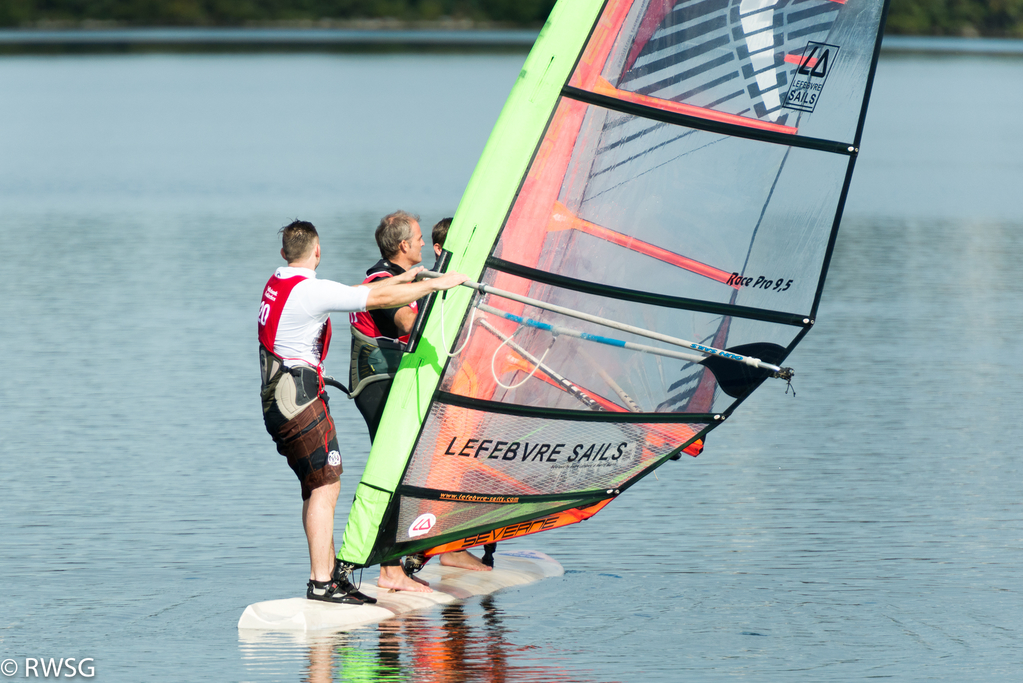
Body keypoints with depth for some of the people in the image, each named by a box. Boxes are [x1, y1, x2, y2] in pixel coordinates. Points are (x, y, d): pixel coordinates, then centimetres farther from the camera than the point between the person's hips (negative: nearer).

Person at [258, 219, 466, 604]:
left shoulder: (277, 284, 14)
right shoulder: (311, 290, -15)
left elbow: (356, 292, 23)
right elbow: (380, 299, -12)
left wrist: (401, 279, 27)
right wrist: (437, 284, -2)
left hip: (276, 398, 10)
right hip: (298, 398, -9)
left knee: (319, 486, 11)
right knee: (324, 486, -9)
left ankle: (330, 575, 12)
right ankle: (320, 584, -12)